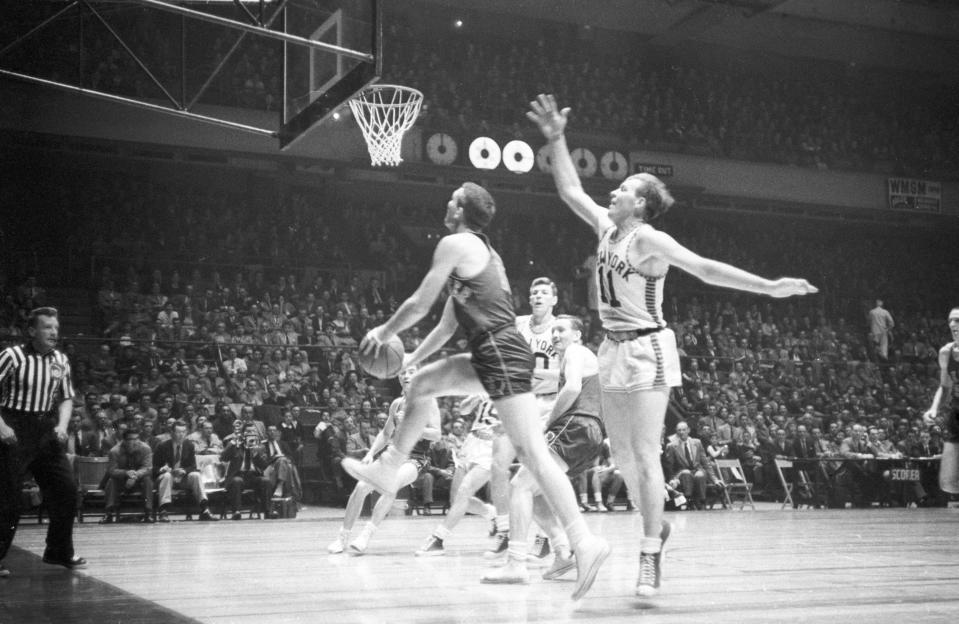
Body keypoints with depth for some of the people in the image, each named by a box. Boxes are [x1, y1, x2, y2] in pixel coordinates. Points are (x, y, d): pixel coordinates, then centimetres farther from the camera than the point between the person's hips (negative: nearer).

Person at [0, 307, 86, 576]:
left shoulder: (60, 360, 7)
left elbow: (66, 399, 15)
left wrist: (62, 425, -1)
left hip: (47, 431, 6)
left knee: (67, 490, 3)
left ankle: (59, 552, 18)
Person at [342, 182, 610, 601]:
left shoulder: (455, 244, -4)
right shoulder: (481, 250, 24)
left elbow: (419, 305, -3)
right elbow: (448, 322, 29)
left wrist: (383, 334, 13)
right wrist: (412, 357, 34)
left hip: (501, 354, -10)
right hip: (493, 353, 10)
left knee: (532, 452, -15)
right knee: (423, 383, 23)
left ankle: (584, 542, -21)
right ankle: (388, 469, 33)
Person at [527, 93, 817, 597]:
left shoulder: (648, 239, -13)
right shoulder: (607, 227, 8)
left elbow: (705, 268, -18)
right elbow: (570, 190, 16)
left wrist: (769, 287, -25)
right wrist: (556, 139, 13)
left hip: (647, 350, -8)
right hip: (614, 348, 8)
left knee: (644, 454, -11)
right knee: (621, 455, 12)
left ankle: (651, 557, -7)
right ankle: (656, 526, 33)